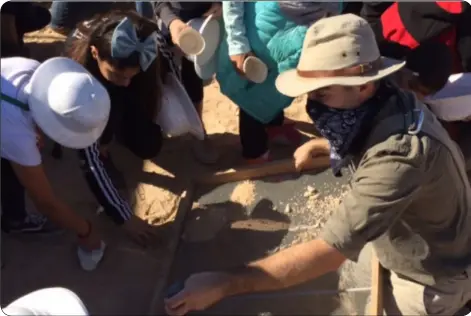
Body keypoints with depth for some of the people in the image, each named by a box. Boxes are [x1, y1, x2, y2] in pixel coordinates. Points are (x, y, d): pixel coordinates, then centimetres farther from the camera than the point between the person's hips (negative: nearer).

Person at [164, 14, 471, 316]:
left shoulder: (398, 154, -41)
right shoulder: (390, 104, -13)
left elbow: (328, 253, -41)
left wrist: (223, 284, -39)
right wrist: (317, 146, 11)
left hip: (431, 279, -7)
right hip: (412, 251, 7)